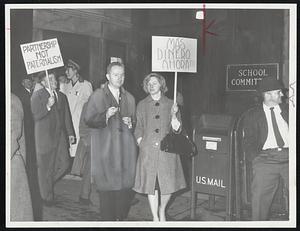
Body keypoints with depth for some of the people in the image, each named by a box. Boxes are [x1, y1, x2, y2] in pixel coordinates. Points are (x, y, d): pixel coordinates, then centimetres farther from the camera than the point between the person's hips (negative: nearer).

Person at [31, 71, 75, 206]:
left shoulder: (61, 96, 14)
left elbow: (66, 116, 17)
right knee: (45, 167, 4)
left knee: (64, 164, 1)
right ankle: (47, 197, 20)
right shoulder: (37, 95, -5)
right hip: (44, 137, -5)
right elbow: (36, 116, -13)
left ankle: (47, 183, 27)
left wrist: (70, 133, 13)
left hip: (60, 136, 5)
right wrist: (48, 106, -24)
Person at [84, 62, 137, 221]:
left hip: (126, 148, 4)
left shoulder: (129, 98, 17)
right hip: (105, 150, -4)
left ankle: (121, 218, 17)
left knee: (125, 187, 3)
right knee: (107, 188, -3)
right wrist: (105, 116, -17)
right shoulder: (97, 96, 3)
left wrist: (130, 123, 1)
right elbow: (88, 120, -2)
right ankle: (108, 219, 9)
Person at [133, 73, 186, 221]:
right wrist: (141, 145, 1)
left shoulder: (170, 104, 4)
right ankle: (155, 217, 20)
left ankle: (162, 209, 32)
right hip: (148, 151, 0)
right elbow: (138, 130, 12)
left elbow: (176, 129, 2)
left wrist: (173, 115, -15)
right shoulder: (142, 105, 7)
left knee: (168, 184, 2)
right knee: (150, 185, 4)